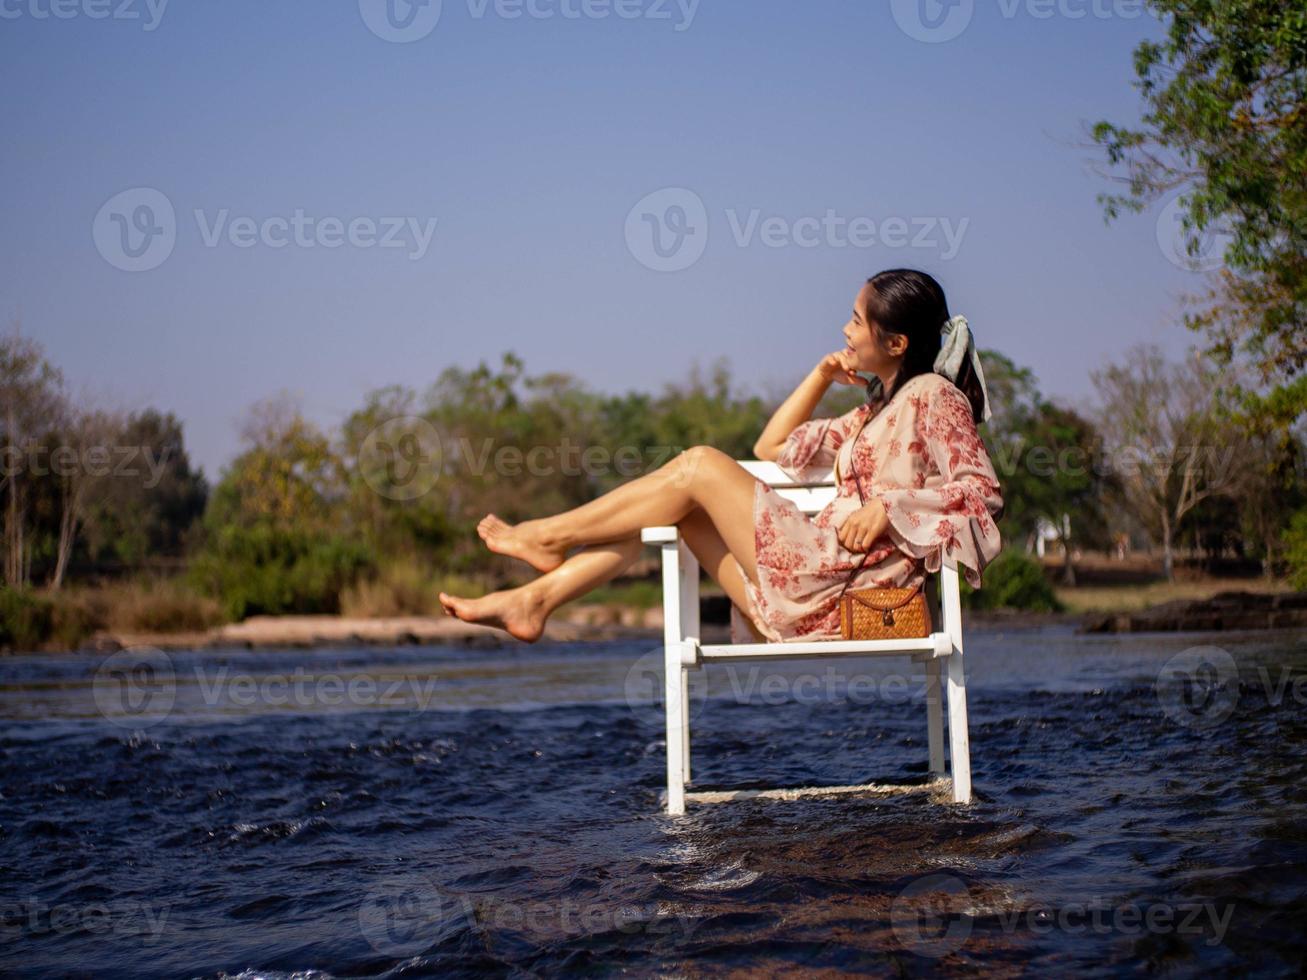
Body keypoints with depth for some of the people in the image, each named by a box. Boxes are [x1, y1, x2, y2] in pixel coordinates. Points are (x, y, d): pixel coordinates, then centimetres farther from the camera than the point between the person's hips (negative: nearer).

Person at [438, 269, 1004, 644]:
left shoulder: (933, 395, -2)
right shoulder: (875, 412, 24)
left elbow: (983, 493, -13)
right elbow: (771, 448, 30)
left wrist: (887, 508, -20)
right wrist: (823, 374, 22)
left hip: (836, 586, -9)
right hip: (806, 599, 9)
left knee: (700, 465, -10)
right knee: (669, 505, 4)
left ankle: (550, 537, 1)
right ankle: (535, 601, -1)